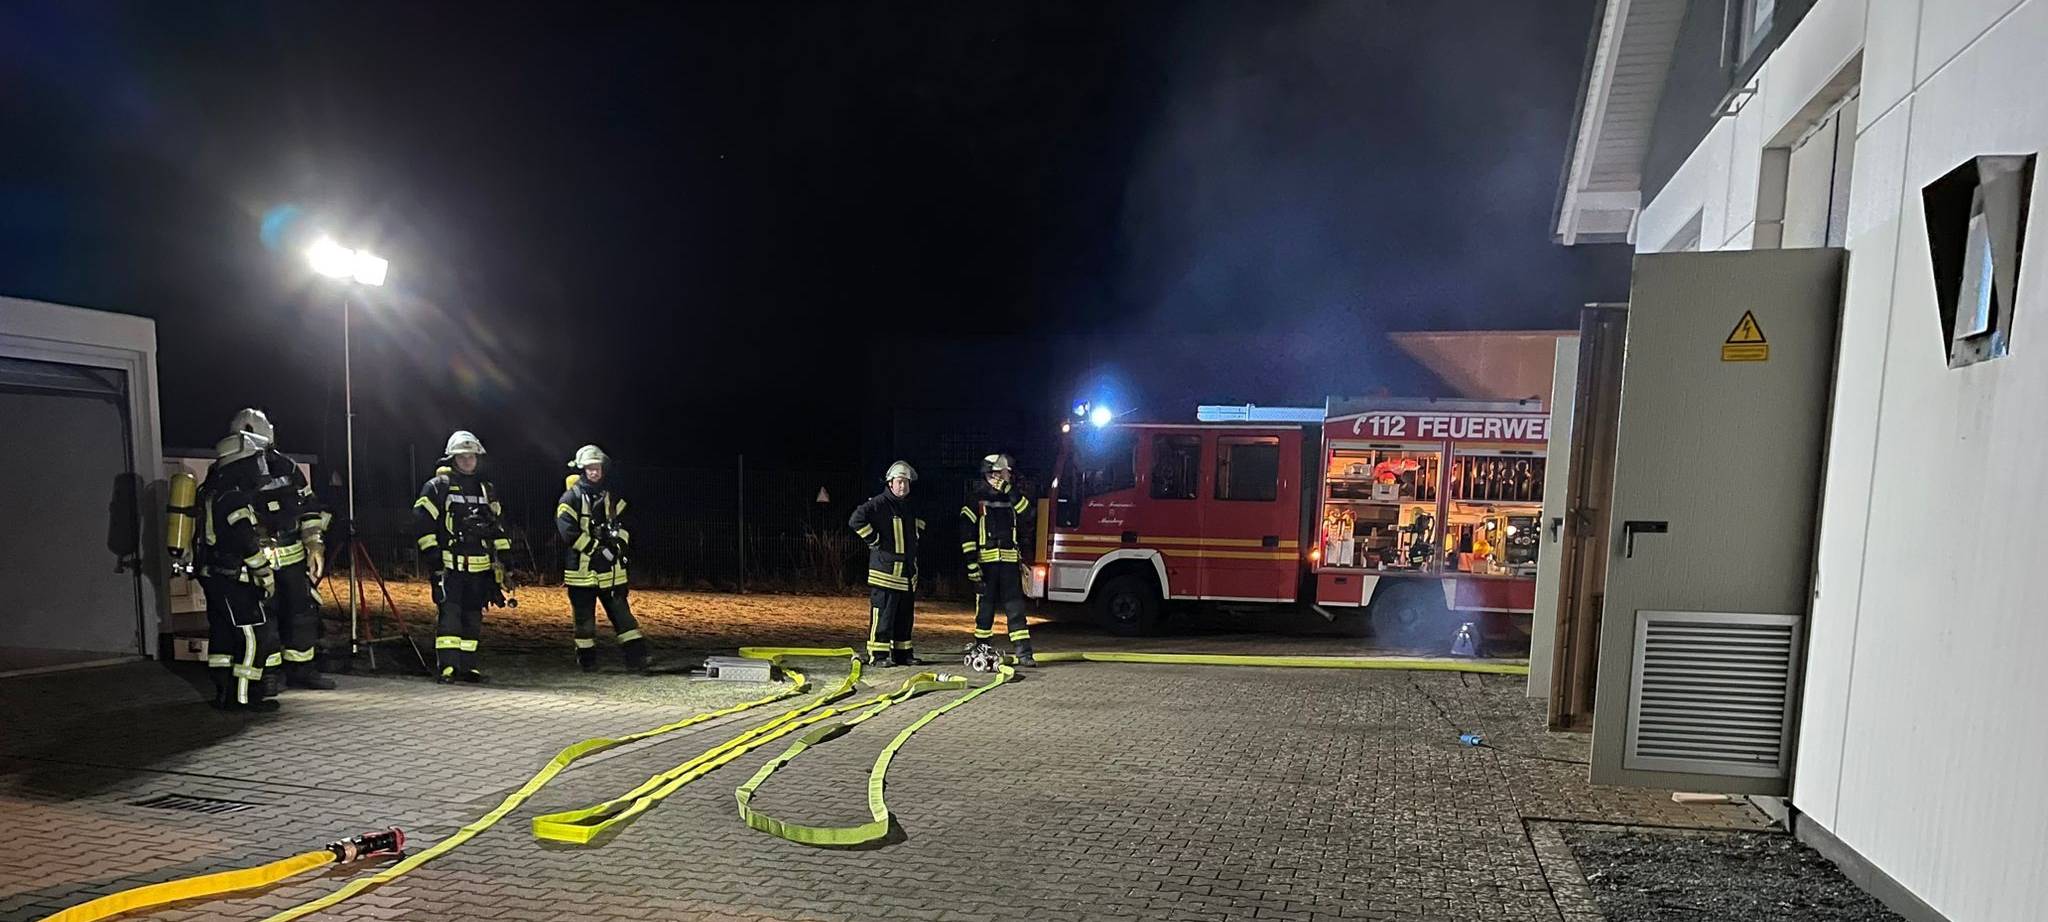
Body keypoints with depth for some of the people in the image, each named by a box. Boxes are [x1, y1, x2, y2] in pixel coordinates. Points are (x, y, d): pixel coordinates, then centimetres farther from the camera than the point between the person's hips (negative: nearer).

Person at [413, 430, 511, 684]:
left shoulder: (486, 490, 17)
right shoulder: (437, 487, 1)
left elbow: (498, 527, 21)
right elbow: (423, 521, -5)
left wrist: (504, 558, 14)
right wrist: (432, 556, -11)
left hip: (480, 567, 5)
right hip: (449, 566, -5)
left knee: (473, 616, 8)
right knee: (450, 614, -11)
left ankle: (467, 665, 15)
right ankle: (446, 667, -9)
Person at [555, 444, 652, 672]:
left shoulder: (611, 496, 11)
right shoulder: (571, 497, -6)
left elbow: (622, 525, 15)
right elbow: (568, 531, -14)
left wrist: (618, 544, -5)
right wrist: (597, 549, -17)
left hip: (611, 568, 4)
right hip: (581, 567, -4)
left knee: (621, 611, 3)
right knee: (584, 617, 6)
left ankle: (636, 656, 2)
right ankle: (587, 660, 17)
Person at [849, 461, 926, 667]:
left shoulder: (910, 506, 15)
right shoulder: (878, 504, -10)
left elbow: (919, 523, 37)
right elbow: (856, 521, -23)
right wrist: (874, 540, -17)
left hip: (908, 570, 8)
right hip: (885, 568, -8)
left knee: (905, 614, 11)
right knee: (883, 613, -7)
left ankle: (902, 652, 19)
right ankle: (878, 654, -2)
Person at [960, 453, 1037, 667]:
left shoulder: (1011, 498, 15)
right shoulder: (976, 498, -1)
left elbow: (1026, 517, -3)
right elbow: (966, 532, -7)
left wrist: (1011, 492, -11)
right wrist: (971, 562, -14)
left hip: (1010, 561, 4)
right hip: (986, 561, -4)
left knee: (1015, 607, 0)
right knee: (985, 608, 5)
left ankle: (1024, 653, -1)